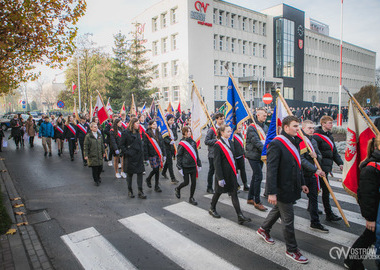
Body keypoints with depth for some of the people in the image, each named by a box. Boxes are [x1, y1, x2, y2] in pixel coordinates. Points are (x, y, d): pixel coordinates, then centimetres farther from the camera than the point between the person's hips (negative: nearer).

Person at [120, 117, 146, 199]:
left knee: (140, 173, 1)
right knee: (130, 174, 7)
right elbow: (122, 145, -7)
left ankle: (140, 192, 7)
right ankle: (130, 191, 23)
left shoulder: (138, 133, 12)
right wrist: (126, 152, -15)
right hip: (130, 157, -5)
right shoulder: (126, 133, -7)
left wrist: (142, 152, 10)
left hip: (139, 157, 5)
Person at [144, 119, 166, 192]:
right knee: (156, 169, -5)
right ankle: (156, 186, 13)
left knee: (156, 169, 5)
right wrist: (146, 157, -10)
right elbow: (145, 146, -7)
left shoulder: (158, 133, 10)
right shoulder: (147, 134, -6)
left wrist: (164, 154, 10)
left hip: (159, 154, 5)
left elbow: (162, 144, 13)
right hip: (152, 154, -5)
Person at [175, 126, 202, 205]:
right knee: (186, 182, 3)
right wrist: (179, 167, -10)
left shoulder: (193, 142, 7)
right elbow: (179, 156, -7)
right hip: (185, 166, -5)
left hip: (193, 166, 5)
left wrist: (199, 164, 14)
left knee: (194, 182, 5)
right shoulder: (182, 144, -8)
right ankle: (177, 189, 34)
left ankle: (191, 198, 21)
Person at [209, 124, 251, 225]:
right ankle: (212, 209, 35)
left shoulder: (230, 142, 8)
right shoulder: (218, 145, -14)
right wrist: (220, 178, -18)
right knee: (219, 191, 11)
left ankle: (240, 216, 5)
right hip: (222, 173, -6)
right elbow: (217, 163, -16)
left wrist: (236, 171, 15)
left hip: (231, 173, 6)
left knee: (234, 193, 4)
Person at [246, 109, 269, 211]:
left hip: (261, 155, 8)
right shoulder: (252, 127, -13)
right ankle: (257, 202, 3)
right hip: (253, 155, -8)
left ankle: (250, 198, 27)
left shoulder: (265, 127, 13)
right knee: (258, 177, -9)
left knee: (255, 177, 14)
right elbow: (256, 142, -21)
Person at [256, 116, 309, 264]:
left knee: (278, 210, 24)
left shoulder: (294, 142, 8)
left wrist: (302, 183, 20)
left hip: (291, 186, 9)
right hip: (282, 189, -9)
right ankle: (292, 250, 20)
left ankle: (263, 229, 46)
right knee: (288, 218, 3)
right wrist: (271, 192, -25)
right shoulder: (276, 144, -21)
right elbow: (271, 169, -24)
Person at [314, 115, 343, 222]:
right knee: (326, 189, -7)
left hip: (327, 166, 9)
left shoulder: (329, 135, 16)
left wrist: (340, 163, 8)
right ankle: (329, 214, 0)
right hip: (321, 167, -9)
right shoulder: (317, 136, -14)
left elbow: (334, 151, 19)